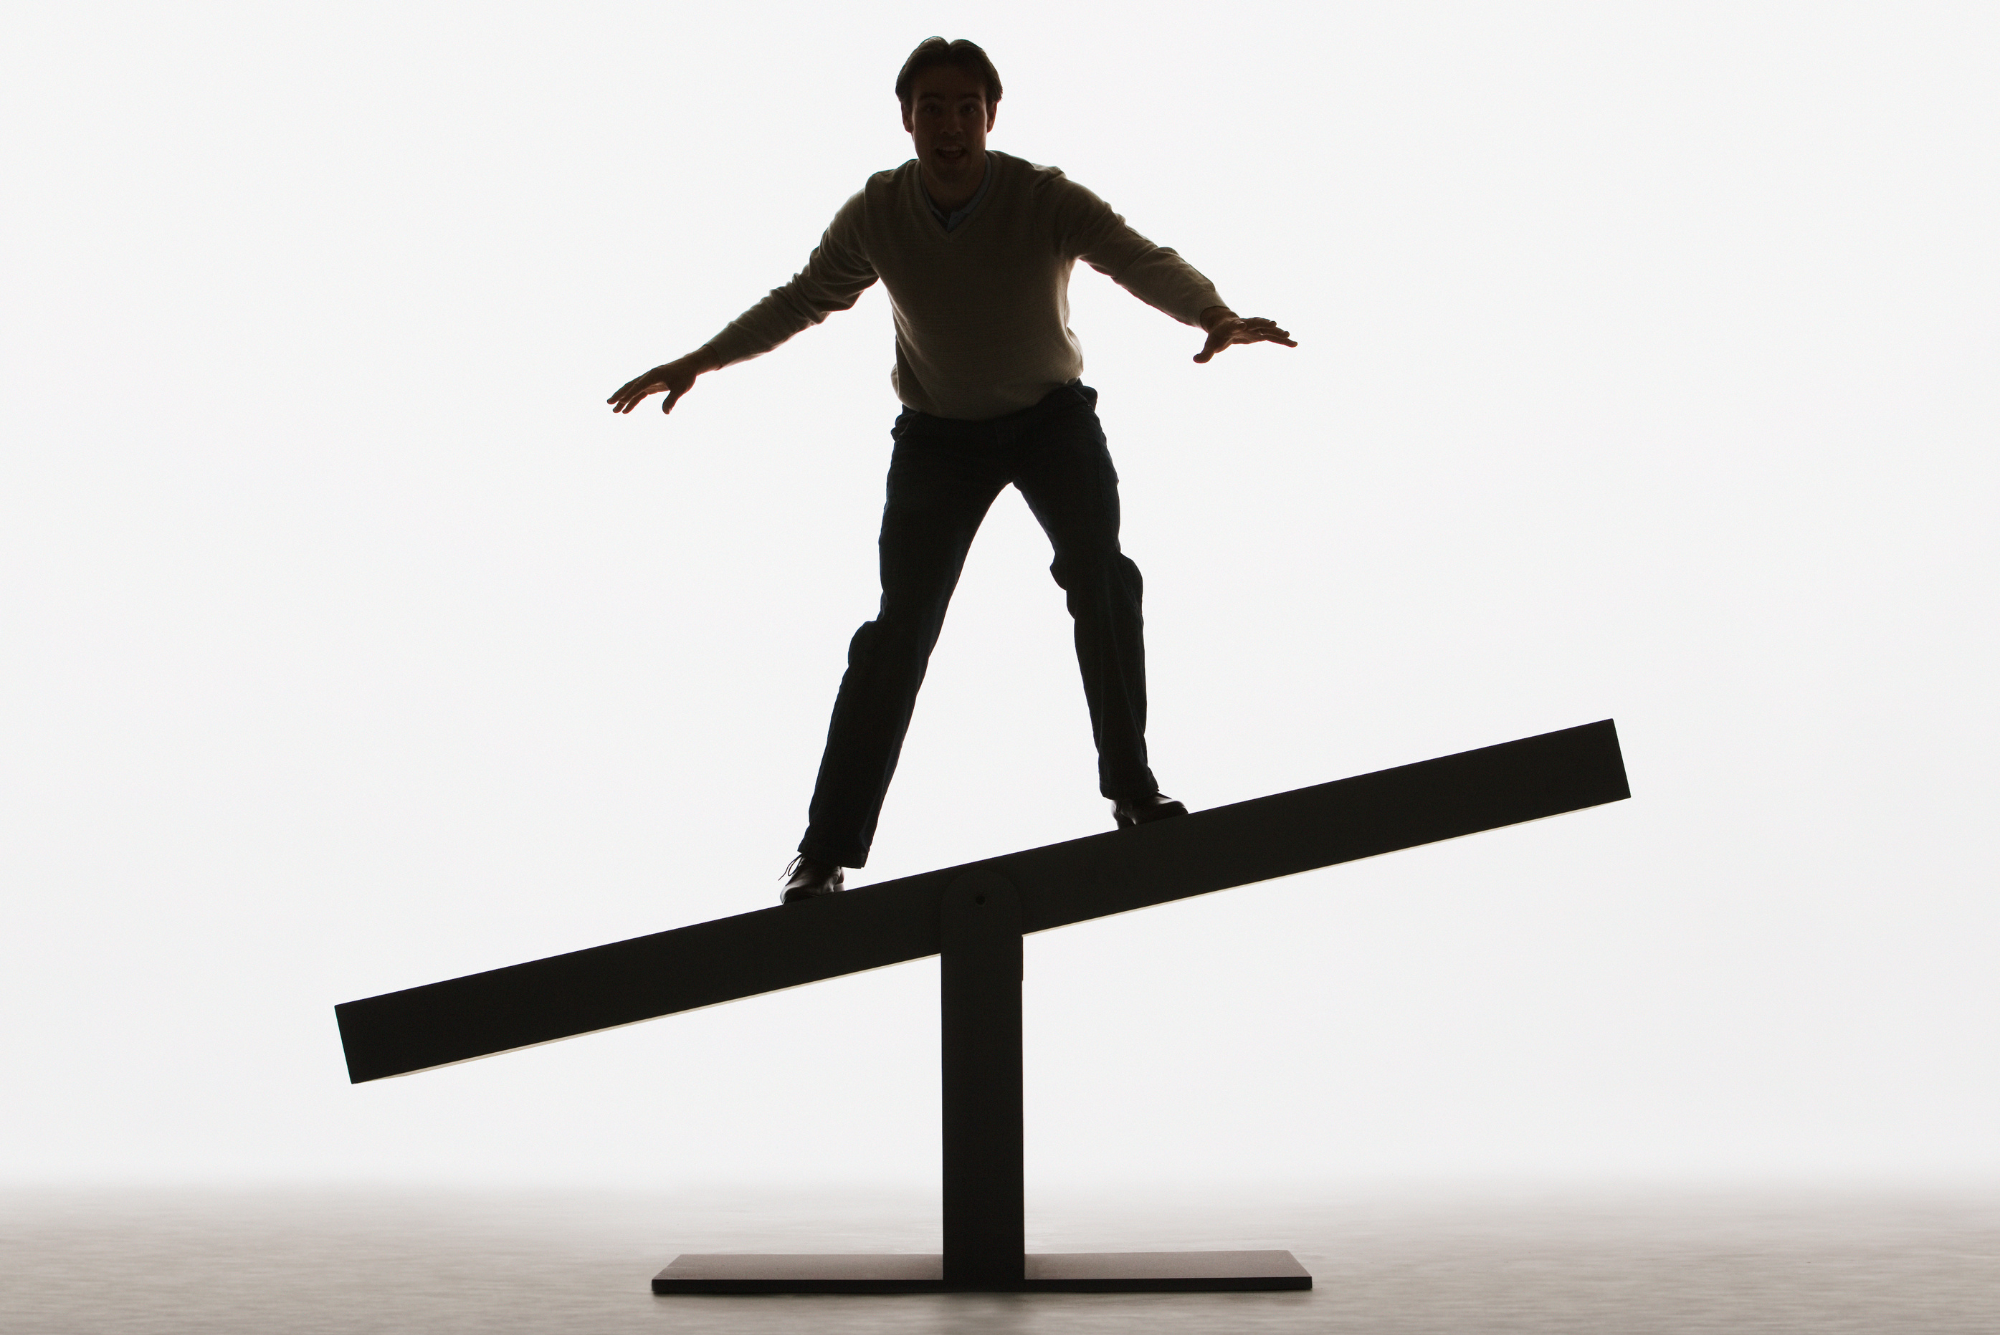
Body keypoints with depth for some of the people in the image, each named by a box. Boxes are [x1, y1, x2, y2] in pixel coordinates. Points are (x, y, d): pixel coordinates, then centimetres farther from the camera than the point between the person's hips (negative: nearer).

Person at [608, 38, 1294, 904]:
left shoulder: (1046, 200, -22)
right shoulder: (877, 214, -14)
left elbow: (1142, 260, -35)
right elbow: (803, 298, 1)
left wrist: (1215, 318, -55)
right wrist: (699, 361, -3)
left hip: (1052, 418, 0)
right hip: (939, 435, 1)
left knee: (1101, 580, -23)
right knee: (901, 624, -7)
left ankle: (1131, 786, -10)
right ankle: (827, 849, -4)